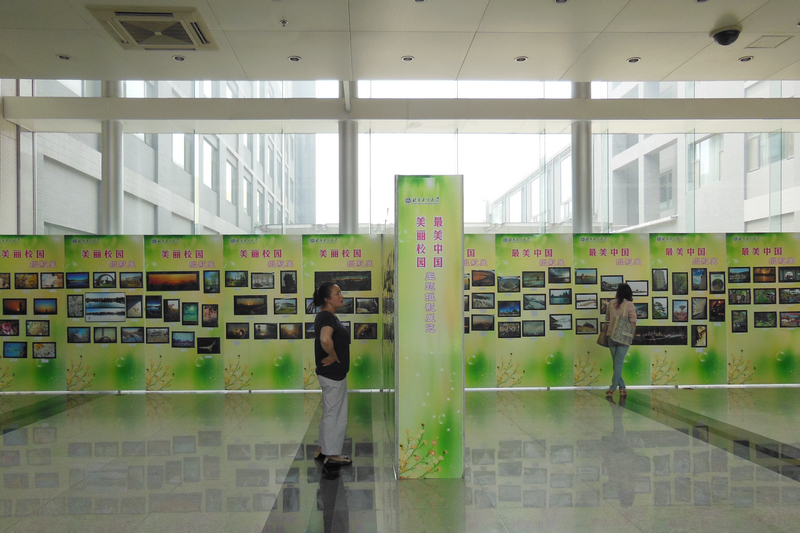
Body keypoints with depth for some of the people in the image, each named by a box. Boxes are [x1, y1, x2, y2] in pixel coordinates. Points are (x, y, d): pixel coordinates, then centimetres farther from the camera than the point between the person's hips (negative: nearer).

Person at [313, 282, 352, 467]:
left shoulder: (326, 316, 12)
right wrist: (333, 356, -23)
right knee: (333, 414, 0)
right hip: (332, 373, -10)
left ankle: (323, 450, 30)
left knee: (330, 413, 19)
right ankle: (331, 455, 11)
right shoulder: (327, 316, -20)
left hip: (333, 373, 10)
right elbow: (325, 339, -38)